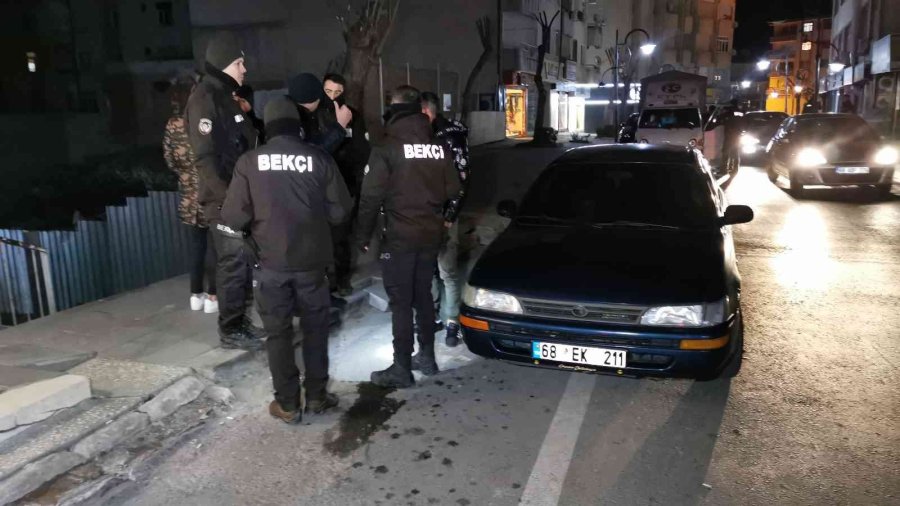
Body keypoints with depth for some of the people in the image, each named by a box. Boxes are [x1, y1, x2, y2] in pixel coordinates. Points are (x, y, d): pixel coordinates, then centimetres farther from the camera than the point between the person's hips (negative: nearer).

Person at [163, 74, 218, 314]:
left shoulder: (172, 125, 4)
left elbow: (170, 160, 11)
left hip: (189, 193, 6)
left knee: (197, 242, 14)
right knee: (214, 243, 3)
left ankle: (196, 294, 21)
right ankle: (212, 296, 7)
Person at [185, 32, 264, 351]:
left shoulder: (226, 96, 16)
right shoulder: (204, 99, -13)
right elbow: (205, 157, -19)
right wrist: (228, 198, -21)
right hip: (225, 200, -9)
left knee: (244, 260, 14)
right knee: (233, 263, -3)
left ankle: (240, 319, 25)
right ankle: (230, 330, 8)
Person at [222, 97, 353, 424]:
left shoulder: (250, 162, -7)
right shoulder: (319, 159, -6)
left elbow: (234, 217, -8)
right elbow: (340, 211, -3)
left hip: (271, 262, -1)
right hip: (311, 260, 1)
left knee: (279, 332, 10)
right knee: (315, 328, 15)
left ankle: (287, 404, 17)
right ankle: (316, 396, 23)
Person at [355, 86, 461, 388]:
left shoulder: (387, 147, -10)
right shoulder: (438, 147, 5)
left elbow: (371, 196, -12)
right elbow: (452, 190, 8)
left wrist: (363, 234, -2)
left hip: (400, 236, -6)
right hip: (431, 234, 6)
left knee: (401, 302, 0)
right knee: (423, 296, 17)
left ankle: (401, 369, 5)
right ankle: (426, 356, 25)